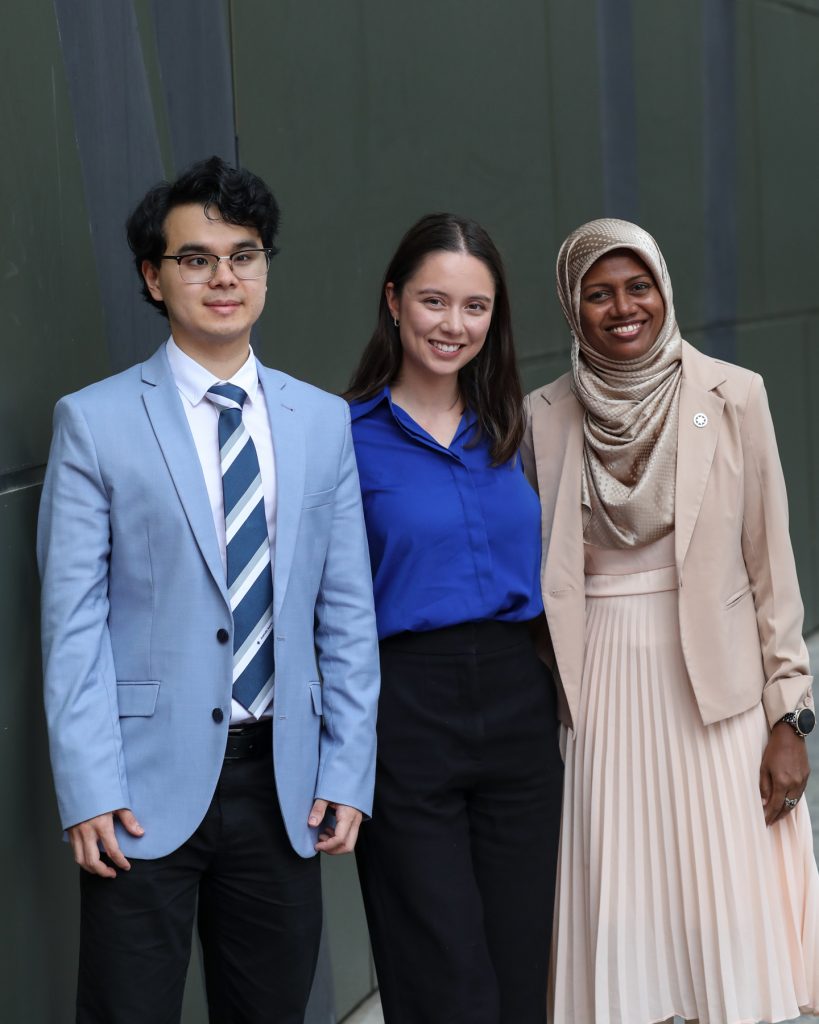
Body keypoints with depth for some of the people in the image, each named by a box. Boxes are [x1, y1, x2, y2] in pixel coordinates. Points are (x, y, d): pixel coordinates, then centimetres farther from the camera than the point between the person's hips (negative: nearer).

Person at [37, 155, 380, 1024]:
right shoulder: (94, 422, -2)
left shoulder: (323, 422, 9)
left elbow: (347, 612, 9)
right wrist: (89, 790, -11)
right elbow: (72, 618, -5)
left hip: (283, 781, 3)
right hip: (147, 787, -3)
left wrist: (348, 772, 2)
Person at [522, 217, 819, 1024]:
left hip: (719, 695, -1)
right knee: (620, 927, 3)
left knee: (731, 928, 0)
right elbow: (540, 577, 10)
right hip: (605, 699, 1)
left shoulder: (732, 397, -1)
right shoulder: (545, 418, 3)